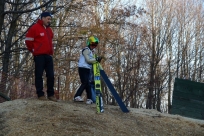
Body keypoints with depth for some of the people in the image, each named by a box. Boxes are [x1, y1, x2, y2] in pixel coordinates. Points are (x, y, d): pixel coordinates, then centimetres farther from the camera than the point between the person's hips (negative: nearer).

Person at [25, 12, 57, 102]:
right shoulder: (35, 28, -6)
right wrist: (33, 50, 0)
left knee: (51, 75, 5)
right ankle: (40, 94, 1)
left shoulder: (49, 29, 17)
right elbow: (28, 40, -6)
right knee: (39, 75, -2)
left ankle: (51, 94, 10)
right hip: (39, 55, -7)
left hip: (48, 55, 7)